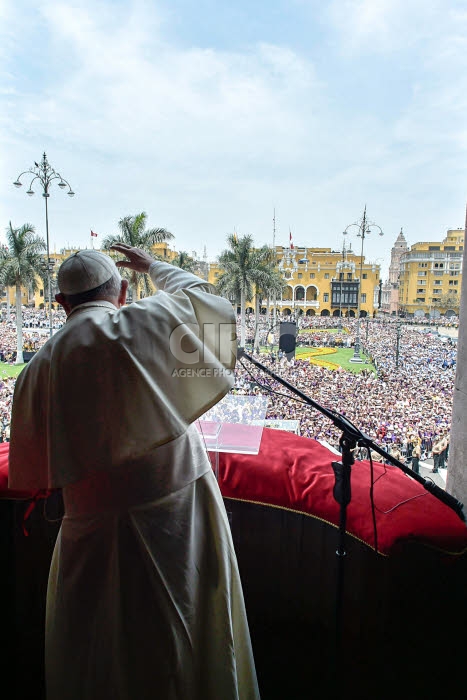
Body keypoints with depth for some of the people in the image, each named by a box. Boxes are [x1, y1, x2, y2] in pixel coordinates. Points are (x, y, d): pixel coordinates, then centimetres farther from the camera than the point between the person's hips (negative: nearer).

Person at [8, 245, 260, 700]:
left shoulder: (40, 366, -4)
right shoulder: (152, 320, -10)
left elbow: (32, 471, 4)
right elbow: (204, 296, 12)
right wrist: (154, 266, 25)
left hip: (97, 524, 1)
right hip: (181, 509, 0)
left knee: (94, 653, 24)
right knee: (193, 629, 21)